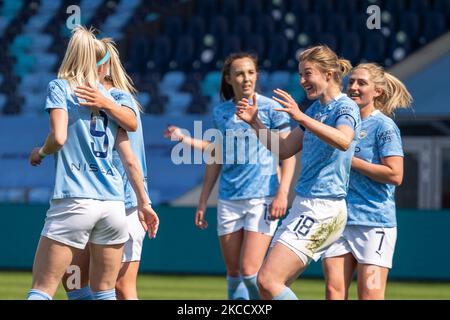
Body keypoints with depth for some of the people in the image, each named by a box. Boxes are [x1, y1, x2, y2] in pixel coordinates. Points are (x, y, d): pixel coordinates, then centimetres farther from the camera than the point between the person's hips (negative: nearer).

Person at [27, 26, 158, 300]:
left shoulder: (60, 87, 2)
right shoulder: (110, 97, 15)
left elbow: (59, 137, -12)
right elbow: (129, 159, 13)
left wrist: (40, 153, 9)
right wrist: (144, 203, 20)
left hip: (74, 202, -5)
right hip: (114, 204, 5)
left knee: (41, 290, -5)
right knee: (104, 291, 11)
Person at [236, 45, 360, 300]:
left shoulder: (345, 107, -10)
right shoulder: (315, 109, 17)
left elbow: (343, 141, -32)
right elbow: (284, 149, 23)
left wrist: (301, 117, -40)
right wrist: (255, 122, 11)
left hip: (323, 209, -10)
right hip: (304, 205, 10)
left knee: (268, 280, -18)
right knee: (273, 284, 7)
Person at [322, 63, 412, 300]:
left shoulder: (384, 126, -6)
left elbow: (395, 175, -15)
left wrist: (349, 160, -11)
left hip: (374, 221, -6)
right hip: (337, 219, 6)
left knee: (370, 294, -8)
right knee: (334, 291, -3)